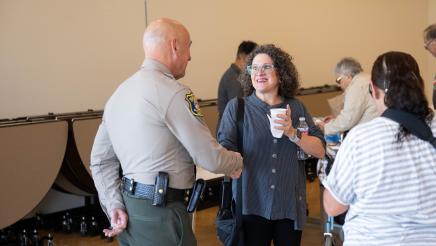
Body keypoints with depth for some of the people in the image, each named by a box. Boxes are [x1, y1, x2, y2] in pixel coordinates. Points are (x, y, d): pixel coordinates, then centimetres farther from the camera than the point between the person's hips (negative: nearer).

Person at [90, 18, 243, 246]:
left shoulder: (120, 93, 11)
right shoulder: (172, 92, -15)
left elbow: (101, 161, 11)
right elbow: (210, 158, -13)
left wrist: (115, 206, 6)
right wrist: (237, 161, 7)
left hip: (128, 210, 8)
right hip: (159, 215, -8)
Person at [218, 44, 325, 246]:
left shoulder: (296, 108, 6)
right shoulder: (236, 107, 0)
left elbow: (319, 151, 2)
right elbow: (225, 150, -7)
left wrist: (293, 134, -13)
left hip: (290, 206, 3)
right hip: (251, 205, -2)